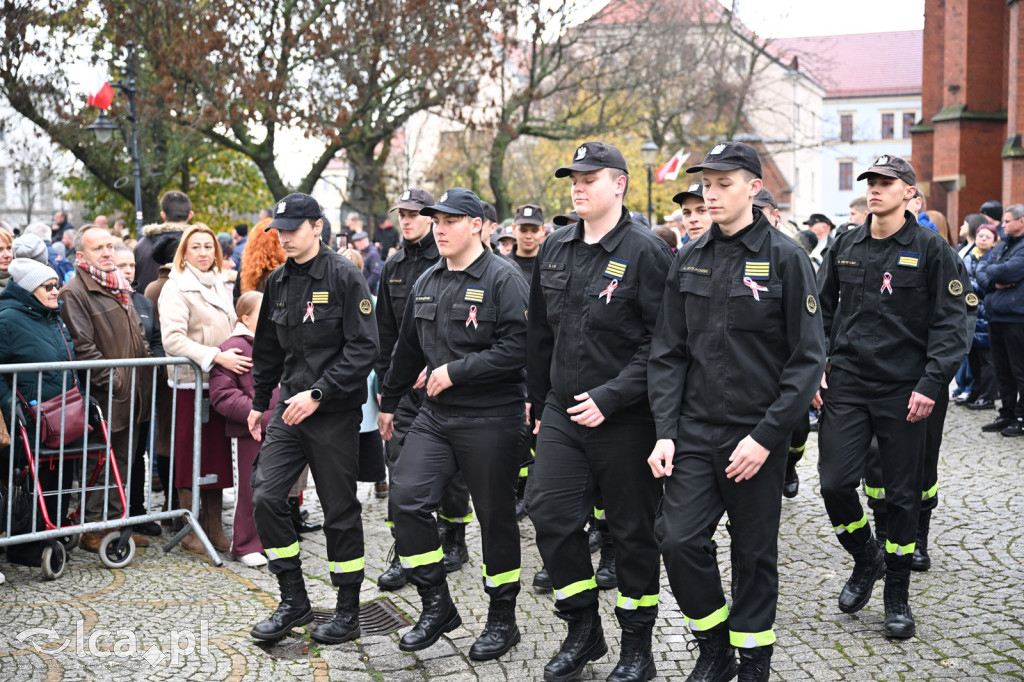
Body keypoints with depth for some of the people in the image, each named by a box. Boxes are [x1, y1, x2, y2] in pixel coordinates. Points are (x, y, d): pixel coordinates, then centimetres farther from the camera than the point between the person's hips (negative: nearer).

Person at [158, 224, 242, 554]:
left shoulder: (220, 286, 17)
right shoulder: (176, 288, -7)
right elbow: (172, 339, -19)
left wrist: (238, 357, 10)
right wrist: (216, 356, -25)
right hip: (191, 383, -7)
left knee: (218, 455, 9)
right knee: (191, 457, 0)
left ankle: (215, 528, 18)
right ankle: (192, 531, 9)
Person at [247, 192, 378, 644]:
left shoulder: (344, 277, -9)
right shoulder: (278, 282, 10)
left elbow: (363, 348, -14)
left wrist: (318, 394, -20)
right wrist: (259, 402, 19)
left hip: (335, 412, -6)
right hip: (289, 408, 6)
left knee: (340, 510, 3)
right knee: (265, 495, -3)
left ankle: (348, 611, 18)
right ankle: (293, 600, 11)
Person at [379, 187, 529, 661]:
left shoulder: (503, 279, -10)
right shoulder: (427, 282, 12)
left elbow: (516, 348, -20)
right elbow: (408, 348, 22)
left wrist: (455, 371, -18)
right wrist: (389, 402, 26)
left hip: (491, 420, -6)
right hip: (435, 415, 6)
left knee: (496, 517, 5)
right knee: (407, 498, -4)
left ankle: (502, 619, 21)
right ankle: (437, 605, 12)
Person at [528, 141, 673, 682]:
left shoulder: (646, 252, -11)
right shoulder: (554, 251, 8)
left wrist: (609, 398, -20)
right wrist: (539, 403, 17)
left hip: (625, 419, -5)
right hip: (562, 412, 6)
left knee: (633, 530, 6)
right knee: (550, 515, 1)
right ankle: (583, 630, 21)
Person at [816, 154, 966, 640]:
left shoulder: (931, 250, -3)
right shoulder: (845, 246, 7)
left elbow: (950, 324, -5)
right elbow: (821, 311, 13)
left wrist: (930, 384, -13)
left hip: (903, 391, -2)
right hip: (846, 385, 3)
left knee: (902, 495, 5)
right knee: (835, 483, -4)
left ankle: (897, 595, 21)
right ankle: (866, 560, 25)